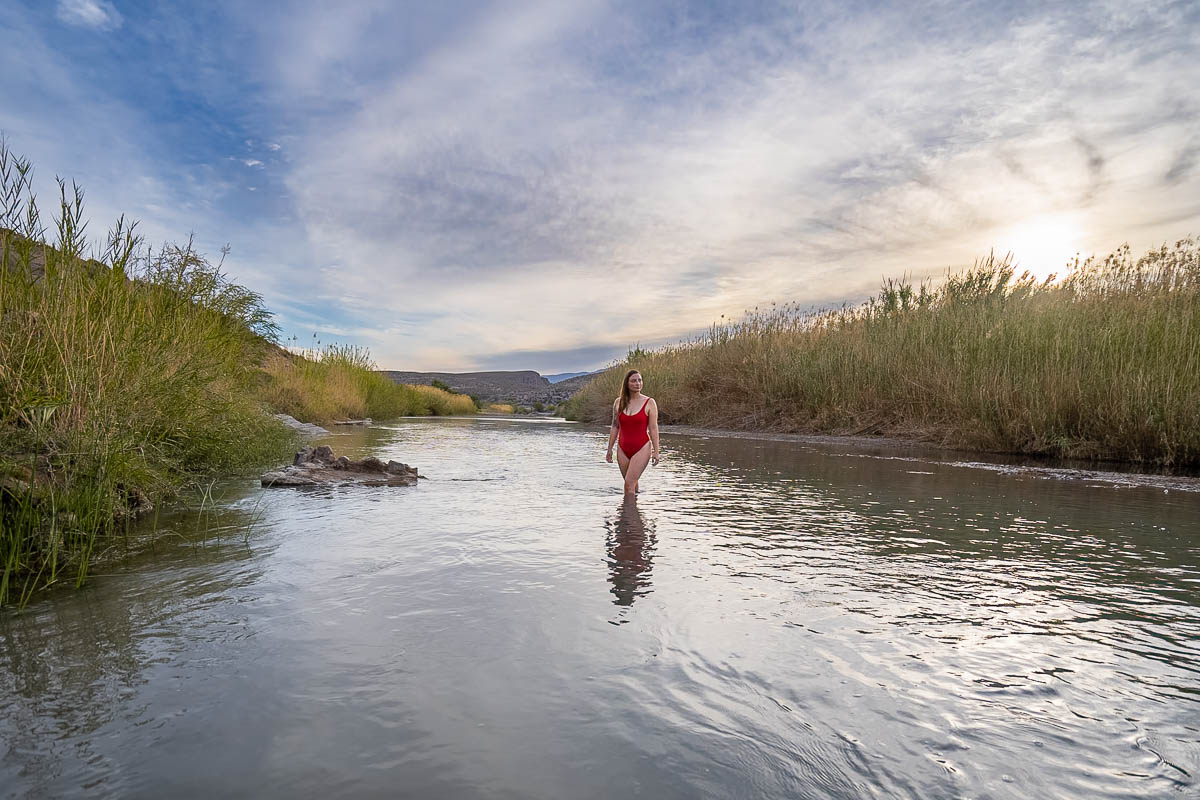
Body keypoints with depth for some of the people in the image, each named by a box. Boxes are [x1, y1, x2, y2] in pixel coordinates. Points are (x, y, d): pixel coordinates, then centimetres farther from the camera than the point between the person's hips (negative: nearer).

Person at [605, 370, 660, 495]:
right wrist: (609, 449, 10)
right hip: (623, 449, 4)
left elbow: (653, 428, -5)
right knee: (632, 483, 12)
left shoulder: (649, 403, -4)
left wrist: (656, 451, -9)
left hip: (642, 448, -4)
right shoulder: (618, 402, 5)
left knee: (629, 483, -13)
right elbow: (614, 427, 11)